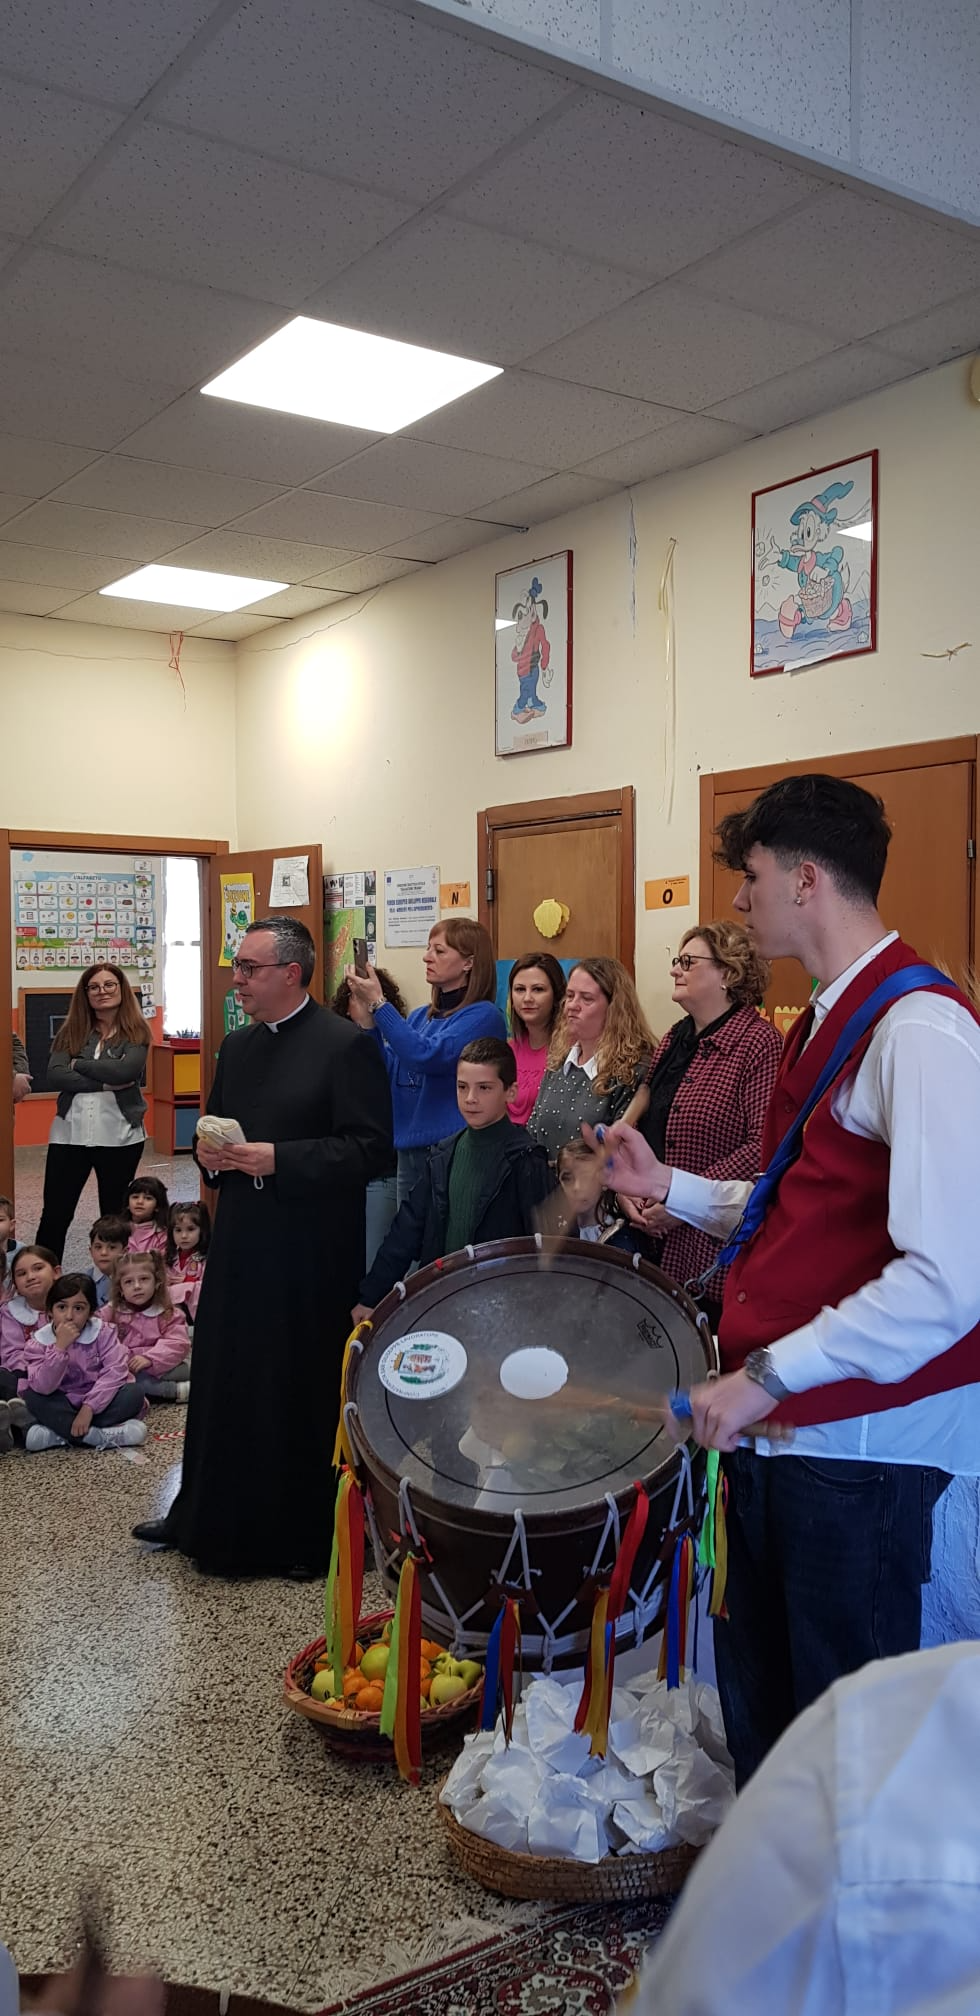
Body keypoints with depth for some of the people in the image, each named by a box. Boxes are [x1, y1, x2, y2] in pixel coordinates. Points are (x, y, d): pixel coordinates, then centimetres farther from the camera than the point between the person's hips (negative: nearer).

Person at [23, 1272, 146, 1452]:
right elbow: (42, 1387, -22)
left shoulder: (103, 1332, -9)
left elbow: (115, 1371, -20)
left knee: (134, 1394, -27)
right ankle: (100, 1437, -30)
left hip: (97, 1402, 0)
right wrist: (60, 1347, -32)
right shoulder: (39, 1342, -9)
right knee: (32, 1396, -26)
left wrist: (89, 1407, -30)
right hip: (64, 1407, 0)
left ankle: (59, 1435, -28)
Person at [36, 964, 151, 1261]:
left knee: (115, 1215, 10)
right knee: (55, 1213, 3)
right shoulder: (71, 1031, 7)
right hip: (70, 1133, 2)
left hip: (119, 1135, -2)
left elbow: (126, 1071, -18)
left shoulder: (136, 1032, 0)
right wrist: (104, 1083, -16)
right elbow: (55, 1076, -8)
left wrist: (78, 1064, -7)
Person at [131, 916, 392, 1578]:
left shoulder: (347, 1045, -11)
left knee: (304, 1390, 3)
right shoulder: (236, 1046, 12)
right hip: (240, 1241, 7)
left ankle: (308, 1534, 19)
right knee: (222, 1381, 14)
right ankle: (206, 1516, 30)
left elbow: (370, 1148, -16)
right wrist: (210, 1152, 0)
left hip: (311, 1250, -7)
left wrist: (277, 1158, -21)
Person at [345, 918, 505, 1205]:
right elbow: (389, 1078, 5)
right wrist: (367, 1023, -6)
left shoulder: (483, 1016, -9)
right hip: (408, 1152, 7)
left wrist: (378, 1004, -19)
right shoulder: (417, 1017, 12)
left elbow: (427, 1057, -23)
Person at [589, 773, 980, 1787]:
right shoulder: (827, 1020, 13)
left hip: (863, 1439, -9)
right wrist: (670, 1187, 9)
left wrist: (769, 1373, -22)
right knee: (753, 1694, 21)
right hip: (779, 1425, 9)